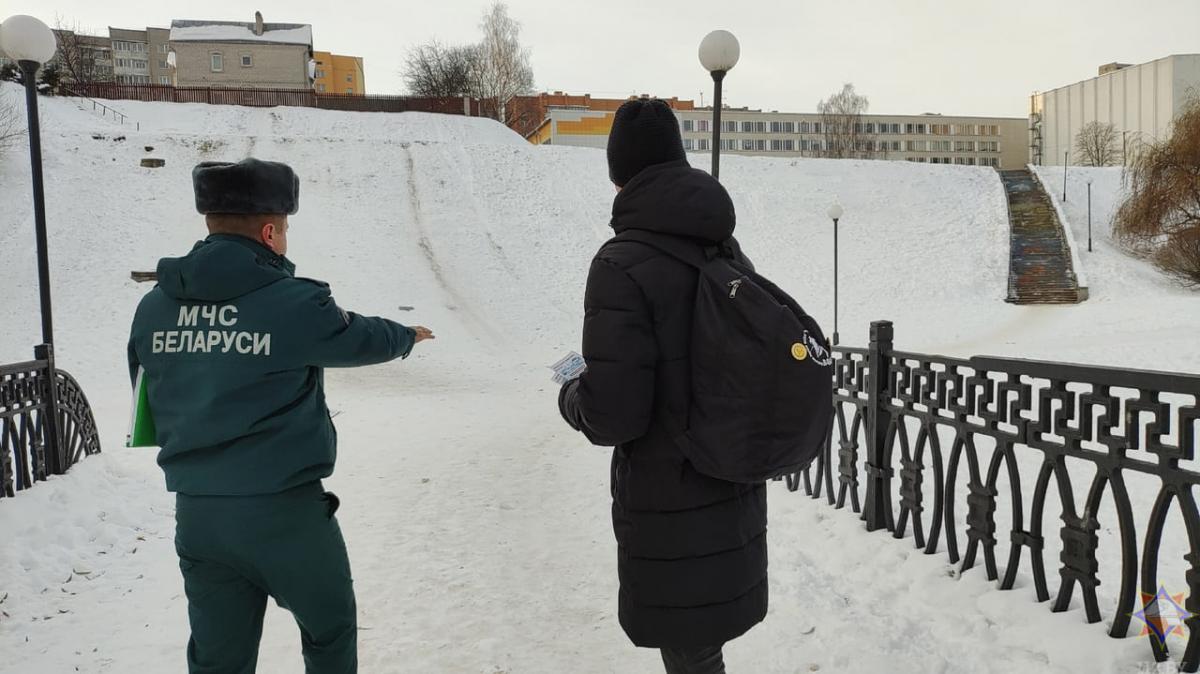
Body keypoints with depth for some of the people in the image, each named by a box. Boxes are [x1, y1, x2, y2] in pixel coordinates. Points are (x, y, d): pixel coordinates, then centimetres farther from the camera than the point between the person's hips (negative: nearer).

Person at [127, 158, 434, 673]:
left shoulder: (153, 307, 0)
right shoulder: (294, 302, -16)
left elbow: (152, 405, 8)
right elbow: (360, 338, 2)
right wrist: (406, 336, 23)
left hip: (195, 513, 5)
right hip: (286, 510, -5)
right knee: (330, 632, 20)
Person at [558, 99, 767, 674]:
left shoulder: (623, 264, -20)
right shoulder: (728, 250, 4)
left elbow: (612, 414, -23)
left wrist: (571, 396, -2)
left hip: (670, 501, -7)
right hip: (734, 488, 7)